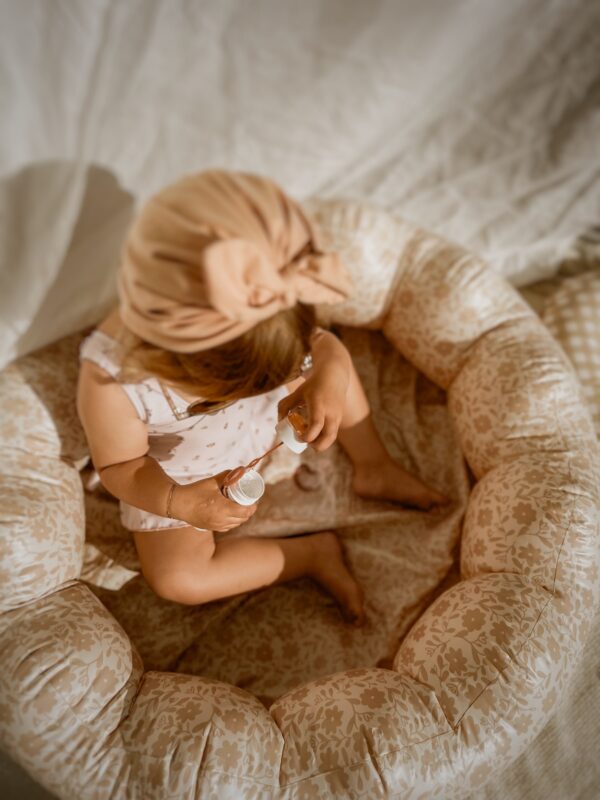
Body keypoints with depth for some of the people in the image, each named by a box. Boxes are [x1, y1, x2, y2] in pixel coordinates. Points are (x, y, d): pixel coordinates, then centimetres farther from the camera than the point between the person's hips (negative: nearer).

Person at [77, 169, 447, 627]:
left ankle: (374, 469, 17)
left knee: (331, 358, -2)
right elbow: (119, 465, -23)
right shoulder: (111, 380, -41)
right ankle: (312, 554, -1)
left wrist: (330, 376, -36)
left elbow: (318, 343, -15)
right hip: (176, 476, -3)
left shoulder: (246, 308, -32)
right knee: (176, 579, -17)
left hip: (262, 419, 4)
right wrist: (177, 503, -40)